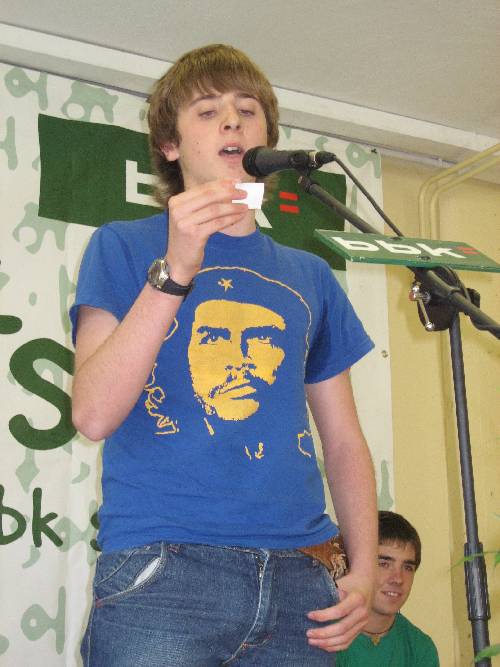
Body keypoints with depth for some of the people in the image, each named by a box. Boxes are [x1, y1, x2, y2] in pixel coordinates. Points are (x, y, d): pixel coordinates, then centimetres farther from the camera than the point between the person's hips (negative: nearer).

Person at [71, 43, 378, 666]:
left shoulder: (310, 276, 17)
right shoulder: (123, 246, 6)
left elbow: (344, 442, 17)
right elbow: (93, 416, -8)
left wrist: (363, 568, 2)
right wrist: (175, 272, -16)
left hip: (296, 577, 4)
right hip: (160, 569, -3)